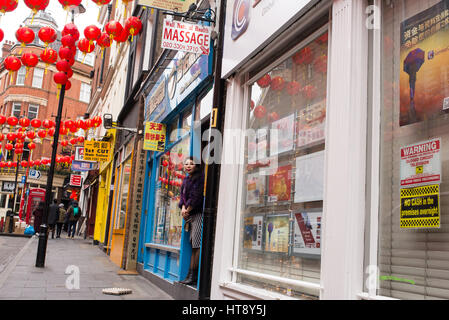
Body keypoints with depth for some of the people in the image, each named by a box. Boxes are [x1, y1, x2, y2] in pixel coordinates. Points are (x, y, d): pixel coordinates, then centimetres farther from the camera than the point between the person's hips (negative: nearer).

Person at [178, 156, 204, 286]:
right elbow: (183, 196, 15)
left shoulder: (200, 178, -7)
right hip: (191, 216, 9)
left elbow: (196, 197, -13)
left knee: (197, 245, -10)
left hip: (199, 214, -9)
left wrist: (187, 210, -6)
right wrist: (183, 208, -4)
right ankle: (191, 276, 8)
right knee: (193, 246, 7)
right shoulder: (186, 180, 20)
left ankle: (193, 276, -9)